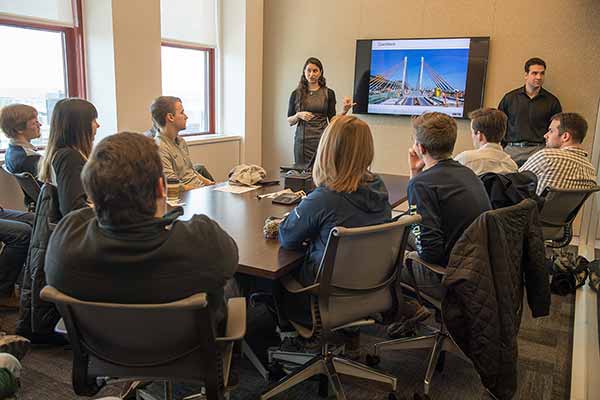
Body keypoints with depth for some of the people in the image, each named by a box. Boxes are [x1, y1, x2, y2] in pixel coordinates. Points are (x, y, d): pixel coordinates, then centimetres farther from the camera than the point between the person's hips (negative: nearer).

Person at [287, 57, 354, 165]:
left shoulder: (328, 93, 5)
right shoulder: (296, 94, 5)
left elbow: (333, 120, 5)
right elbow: (290, 121, 8)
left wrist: (345, 111, -10)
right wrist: (298, 115, -11)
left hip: (322, 139, 0)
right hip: (302, 141, 0)